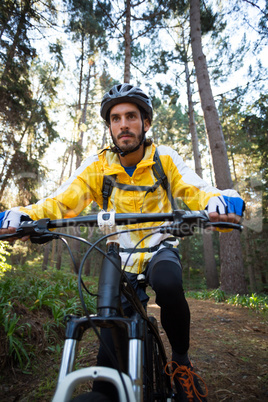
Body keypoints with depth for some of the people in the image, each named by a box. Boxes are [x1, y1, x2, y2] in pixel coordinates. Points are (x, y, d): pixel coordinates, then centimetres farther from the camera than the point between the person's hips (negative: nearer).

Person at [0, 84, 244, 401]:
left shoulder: (164, 158, -8)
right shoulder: (97, 165, -10)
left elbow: (194, 191, -17)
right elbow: (62, 201, -18)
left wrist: (219, 201, -40)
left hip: (159, 249, 0)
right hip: (123, 258, 1)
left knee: (168, 286, -35)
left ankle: (181, 359, -4)